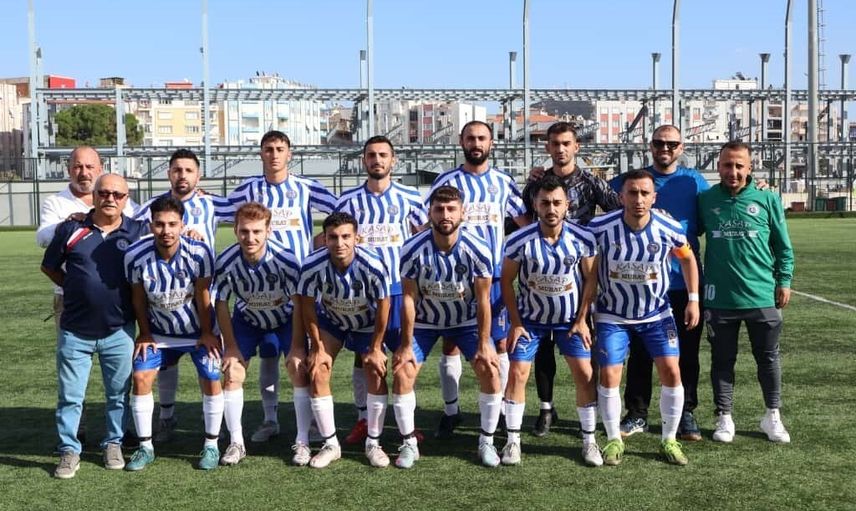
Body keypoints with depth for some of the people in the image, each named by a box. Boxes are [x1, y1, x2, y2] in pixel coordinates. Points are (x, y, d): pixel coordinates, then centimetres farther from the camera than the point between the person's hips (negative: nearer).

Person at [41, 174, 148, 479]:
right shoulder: (71, 229, 0)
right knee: (70, 395, 6)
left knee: (118, 394, 11)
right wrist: (74, 288, 6)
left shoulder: (137, 231, -1)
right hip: (75, 332, 0)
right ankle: (69, 450, 20)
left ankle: (113, 444, 28)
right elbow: (49, 266, 12)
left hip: (119, 332, 0)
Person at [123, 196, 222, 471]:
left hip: (198, 330, -1)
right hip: (158, 332, 2)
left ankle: (211, 445, 13)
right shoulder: (135, 256, -23)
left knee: (211, 381, -5)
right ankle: (145, 446, 10)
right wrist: (144, 333, 0)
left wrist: (207, 333, -6)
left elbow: (202, 296, -14)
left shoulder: (200, 253, -27)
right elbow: (138, 298, -7)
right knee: (140, 378, -6)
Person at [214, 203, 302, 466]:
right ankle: (236, 442, 8)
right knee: (232, 373, -7)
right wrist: (231, 346, -11)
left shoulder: (285, 259, -33)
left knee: (300, 372, -12)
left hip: (286, 319, -2)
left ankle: (302, 442, 1)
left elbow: (300, 304, -22)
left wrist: (296, 348, -21)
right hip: (246, 320, 2)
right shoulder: (226, 262, -28)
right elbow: (221, 304, -13)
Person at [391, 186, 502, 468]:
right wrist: (406, 345, -14)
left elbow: (483, 300, -16)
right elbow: (409, 299, -17)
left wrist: (484, 344, -15)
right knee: (402, 373, -11)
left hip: (467, 320, 0)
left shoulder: (478, 250, -24)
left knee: (490, 370, -13)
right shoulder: (413, 249, -24)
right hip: (423, 321, 0)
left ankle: (487, 441, 5)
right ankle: (409, 443, 6)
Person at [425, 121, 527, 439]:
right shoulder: (447, 181, 2)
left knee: (500, 342, 3)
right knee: (450, 342, 3)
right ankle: (451, 411, 14)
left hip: (495, 275, 1)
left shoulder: (503, 182, 7)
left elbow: (525, 222, 12)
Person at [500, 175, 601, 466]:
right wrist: (516, 323, -9)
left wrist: (582, 320, -6)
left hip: (571, 319, 1)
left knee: (585, 374, -3)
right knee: (517, 373, -6)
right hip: (530, 319, -1)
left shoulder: (583, 238, -16)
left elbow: (590, 279, -4)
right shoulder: (519, 241, -20)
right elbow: (506, 281, -8)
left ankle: (589, 440, 12)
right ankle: (513, 440, 8)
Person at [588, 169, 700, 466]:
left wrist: (693, 299, 2)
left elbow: (687, 258, 6)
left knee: (671, 373, -4)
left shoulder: (668, 228, -15)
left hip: (657, 314, 1)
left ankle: (669, 440, 15)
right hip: (612, 316, -1)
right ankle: (614, 440, 15)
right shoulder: (600, 227, -20)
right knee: (609, 377, -5)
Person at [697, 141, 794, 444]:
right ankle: (724, 417, 21)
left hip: (762, 296, 0)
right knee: (722, 360, 9)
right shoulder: (705, 201, 1)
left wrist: (784, 281, 3)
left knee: (768, 358, 11)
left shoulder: (767, 200, 0)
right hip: (720, 298, 0)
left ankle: (773, 416, 26)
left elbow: (783, 246, 6)